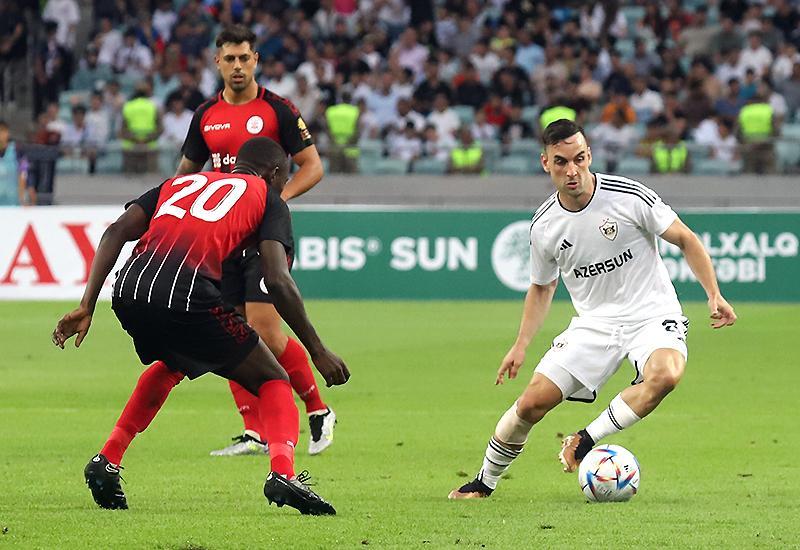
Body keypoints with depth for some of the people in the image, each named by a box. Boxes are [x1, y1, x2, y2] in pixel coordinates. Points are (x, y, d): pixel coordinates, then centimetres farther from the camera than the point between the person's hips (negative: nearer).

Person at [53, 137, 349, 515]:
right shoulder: (268, 200, 18)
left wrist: (87, 307, 13)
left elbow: (117, 232, 17)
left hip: (128, 289, 5)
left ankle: (107, 462, 31)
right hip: (188, 296, -5)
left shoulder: (180, 182, 32)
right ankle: (282, 473, -14)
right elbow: (278, 280, 3)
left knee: (172, 364, 37)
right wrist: (318, 351, 9)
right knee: (273, 382, 12)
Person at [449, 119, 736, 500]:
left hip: (652, 315, -3)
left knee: (665, 374, -36)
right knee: (533, 401, -9)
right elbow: (542, 287, 16)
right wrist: (521, 345, 9)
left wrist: (714, 295, -11)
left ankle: (586, 441, -21)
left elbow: (685, 240, -3)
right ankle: (485, 481, 14)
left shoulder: (629, 196, -14)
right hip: (594, 323, 3)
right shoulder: (544, 225, -2)